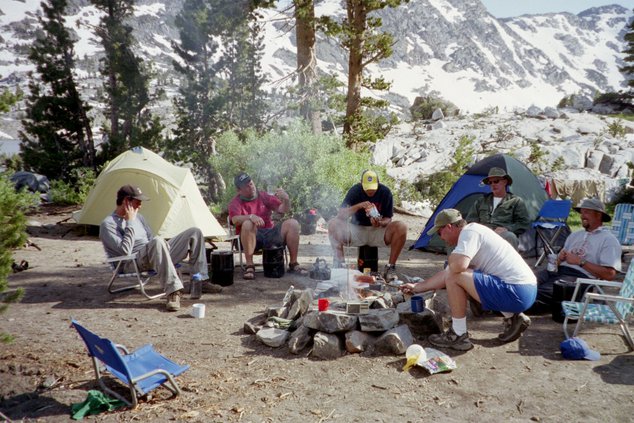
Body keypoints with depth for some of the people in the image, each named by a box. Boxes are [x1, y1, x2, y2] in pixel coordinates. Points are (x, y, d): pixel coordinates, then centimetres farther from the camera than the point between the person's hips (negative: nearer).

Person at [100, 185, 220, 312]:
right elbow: (125, 251, -21)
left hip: (156, 254, 8)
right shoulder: (108, 224, -8)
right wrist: (130, 223, -16)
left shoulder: (138, 216, 18)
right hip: (135, 264, -8)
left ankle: (200, 282, -5)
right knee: (157, 241, -41)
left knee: (194, 232, 0)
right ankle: (173, 291, -37)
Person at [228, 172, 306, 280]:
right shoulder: (236, 202, 3)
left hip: (270, 234, 3)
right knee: (247, 224, -35)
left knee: (292, 223, -17)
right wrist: (251, 217, -36)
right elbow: (235, 219, -17)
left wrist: (286, 200, -17)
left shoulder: (263, 196, 12)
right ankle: (249, 267, -29)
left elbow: (282, 209, 6)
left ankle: (293, 264, -10)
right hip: (252, 239, -3)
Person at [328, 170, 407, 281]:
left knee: (401, 227, -27)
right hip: (356, 231, 0)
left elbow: (388, 218, -3)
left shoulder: (385, 192, -8)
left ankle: (390, 267, -18)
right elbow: (341, 214, -17)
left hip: (377, 232, 0)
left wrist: (380, 223, -27)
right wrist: (359, 206, -31)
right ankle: (339, 264, -21)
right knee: (333, 224, -26)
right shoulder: (355, 190, -9)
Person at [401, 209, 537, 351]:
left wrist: (452, 259, -4)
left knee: (455, 277, -14)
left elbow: (457, 266, -29)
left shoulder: (469, 231, -12)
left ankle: (458, 336, 0)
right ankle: (512, 318, 19)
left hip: (517, 292, -10)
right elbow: (446, 274, 20)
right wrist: (417, 287, 25)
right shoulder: (469, 234, 16)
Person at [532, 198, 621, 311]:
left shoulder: (609, 240, 3)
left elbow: (609, 274, -9)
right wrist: (559, 258, 0)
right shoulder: (575, 235, 25)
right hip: (558, 271, 7)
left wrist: (580, 262, -10)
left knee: (542, 292, -32)